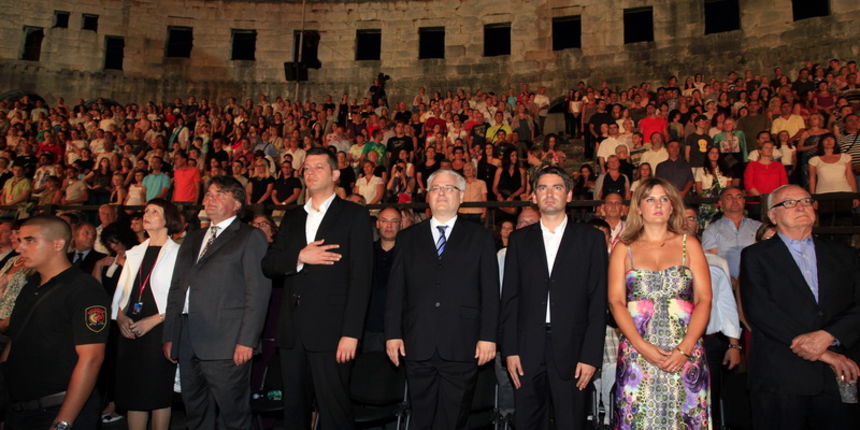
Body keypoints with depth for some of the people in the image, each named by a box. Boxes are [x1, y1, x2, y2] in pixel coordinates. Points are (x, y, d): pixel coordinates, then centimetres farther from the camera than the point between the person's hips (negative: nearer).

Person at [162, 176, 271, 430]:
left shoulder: (250, 237, -1)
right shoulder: (192, 239, 21)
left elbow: (258, 292, -9)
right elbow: (176, 289, 20)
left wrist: (246, 341, -15)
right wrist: (169, 336, 13)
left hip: (226, 344, -6)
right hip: (187, 343, 6)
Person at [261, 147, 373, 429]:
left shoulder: (354, 215, 0)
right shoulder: (292, 217, 17)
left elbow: (361, 276, -7)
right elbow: (268, 264, 9)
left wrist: (351, 332, -14)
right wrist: (299, 256, -11)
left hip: (330, 329, -5)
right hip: (292, 331, 5)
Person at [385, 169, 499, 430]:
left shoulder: (479, 237, 8)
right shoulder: (409, 238, 13)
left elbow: (490, 290, 2)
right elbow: (395, 289, 8)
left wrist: (488, 337, -5)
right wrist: (392, 334, 1)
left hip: (462, 346, -1)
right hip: (417, 346, 2)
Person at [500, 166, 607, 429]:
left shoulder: (591, 238, 4)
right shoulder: (519, 239, 9)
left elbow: (598, 301, 0)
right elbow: (509, 298, 6)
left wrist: (591, 355, -6)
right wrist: (510, 350, -1)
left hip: (571, 352, -1)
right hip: (527, 351, 2)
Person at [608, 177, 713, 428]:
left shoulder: (689, 245, 9)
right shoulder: (624, 249, 8)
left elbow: (704, 299, 2)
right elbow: (616, 302, 0)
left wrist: (684, 349, -10)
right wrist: (642, 347, -12)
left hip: (686, 354, 1)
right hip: (636, 354, 0)